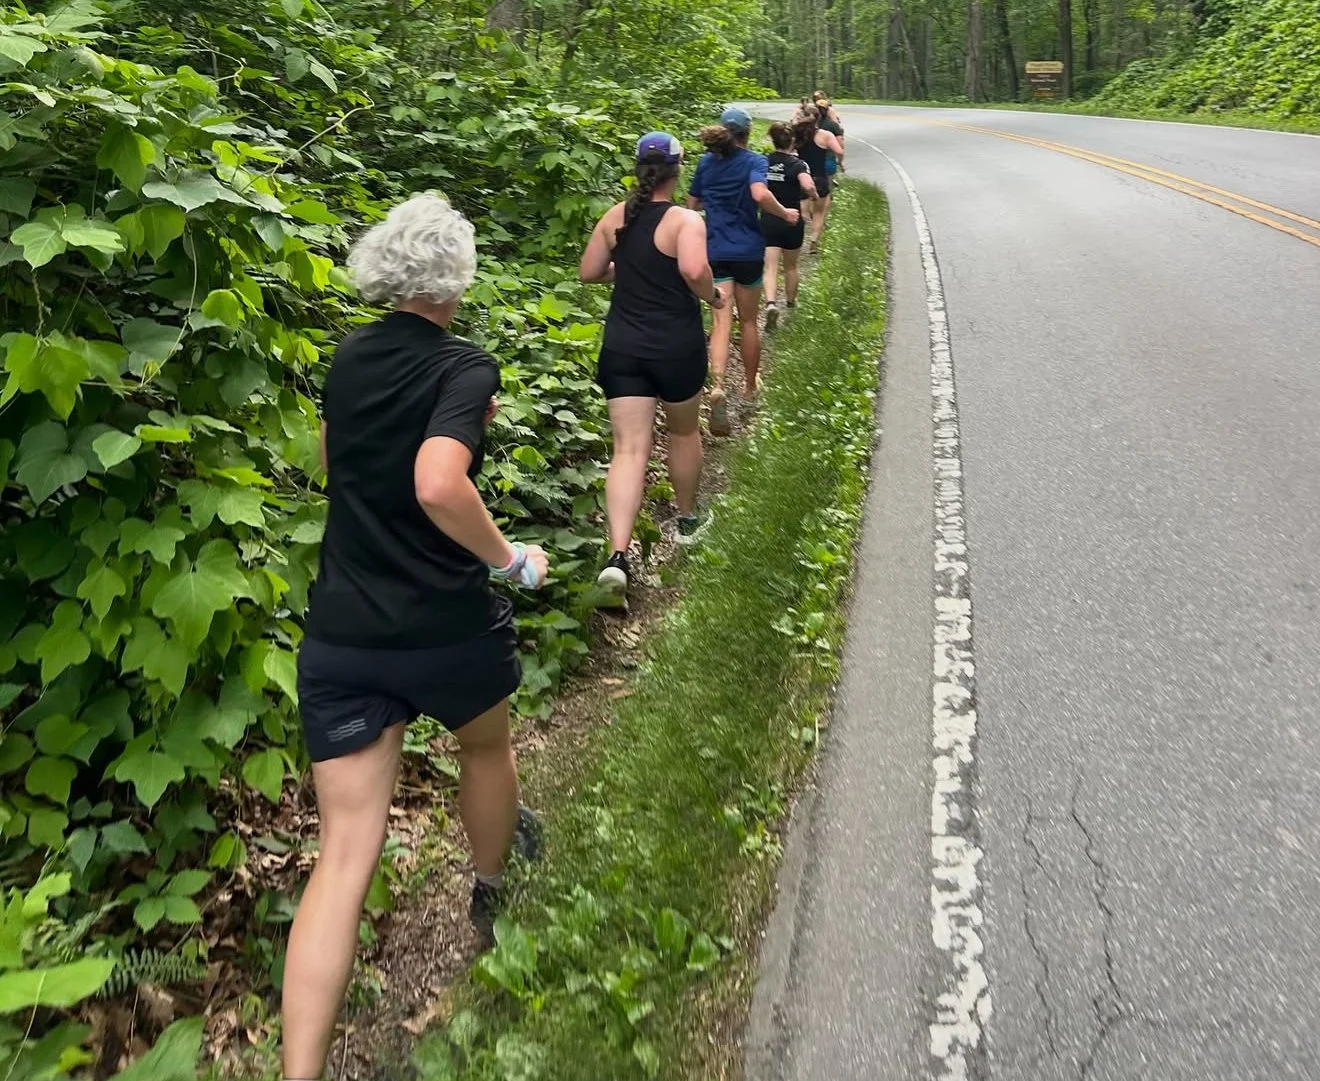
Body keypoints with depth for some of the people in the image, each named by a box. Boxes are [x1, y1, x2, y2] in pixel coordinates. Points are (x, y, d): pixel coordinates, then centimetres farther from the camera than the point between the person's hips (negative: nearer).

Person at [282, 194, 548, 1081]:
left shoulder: (349, 359, 7)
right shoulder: (465, 368, -12)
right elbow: (437, 484, -30)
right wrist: (510, 560, -15)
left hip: (340, 638, 4)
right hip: (450, 630, -4)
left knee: (345, 856, 3)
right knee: (487, 747, 30)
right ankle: (491, 895, 55)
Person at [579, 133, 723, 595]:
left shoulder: (615, 217, 5)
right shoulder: (686, 220, -10)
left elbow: (588, 272, 10)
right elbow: (694, 270, -28)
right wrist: (712, 296, -9)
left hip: (622, 347, 3)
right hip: (676, 345, -3)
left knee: (629, 449, -1)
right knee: (684, 432, 22)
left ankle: (617, 555, -16)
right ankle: (688, 519, 41)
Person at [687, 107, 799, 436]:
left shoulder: (706, 162, 7)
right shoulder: (753, 161, -6)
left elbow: (692, 205, 14)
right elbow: (760, 195, -25)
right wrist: (785, 214, -11)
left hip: (714, 251, 2)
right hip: (747, 251, -2)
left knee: (721, 323, -4)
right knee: (748, 322, 15)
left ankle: (717, 386, -28)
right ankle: (751, 385, 31)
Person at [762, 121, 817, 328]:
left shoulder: (763, 162, -1)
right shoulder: (797, 164, -11)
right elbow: (808, 186, -29)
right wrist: (814, 195, -8)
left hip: (768, 221, 1)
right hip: (792, 221, -1)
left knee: (770, 267, -3)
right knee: (791, 266, 20)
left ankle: (771, 303, -27)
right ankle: (791, 301, 40)